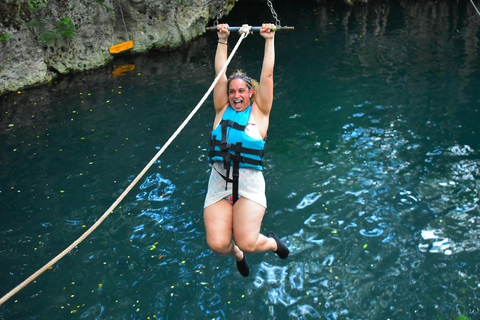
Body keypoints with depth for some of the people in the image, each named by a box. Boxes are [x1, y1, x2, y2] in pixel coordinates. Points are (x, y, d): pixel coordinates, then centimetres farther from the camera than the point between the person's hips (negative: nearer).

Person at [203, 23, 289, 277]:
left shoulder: (259, 111, 6)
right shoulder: (223, 110, 12)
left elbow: (267, 75, 4)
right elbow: (220, 74, 11)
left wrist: (269, 40, 8)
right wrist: (222, 41, 14)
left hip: (249, 182, -2)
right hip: (219, 182, 2)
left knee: (247, 242, -16)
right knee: (217, 244, -12)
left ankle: (272, 242, 22)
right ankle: (237, 255, 26)